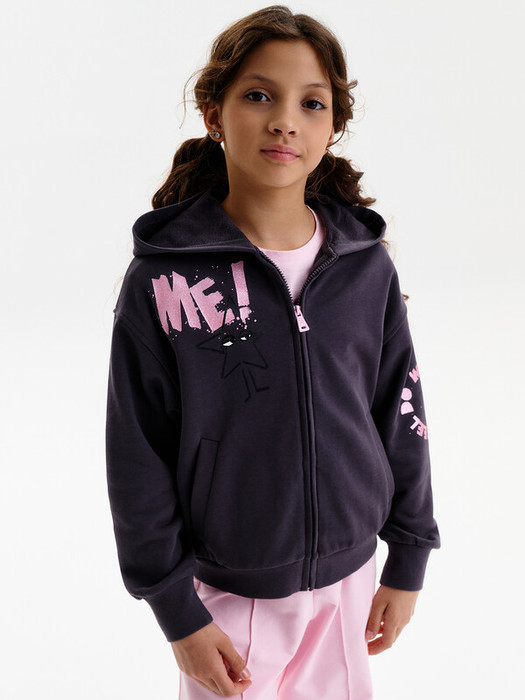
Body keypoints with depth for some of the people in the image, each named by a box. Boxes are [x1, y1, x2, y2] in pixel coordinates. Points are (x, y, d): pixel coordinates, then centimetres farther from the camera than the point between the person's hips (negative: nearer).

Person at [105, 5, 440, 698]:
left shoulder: (367, 265, -6)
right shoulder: (163, 279, -14)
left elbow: (401, 413, 3)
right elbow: (138, 457, -10)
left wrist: (408, 560, 7)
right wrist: (177, 610, -6)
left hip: (348, 570, 3)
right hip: (229, 589, -2)